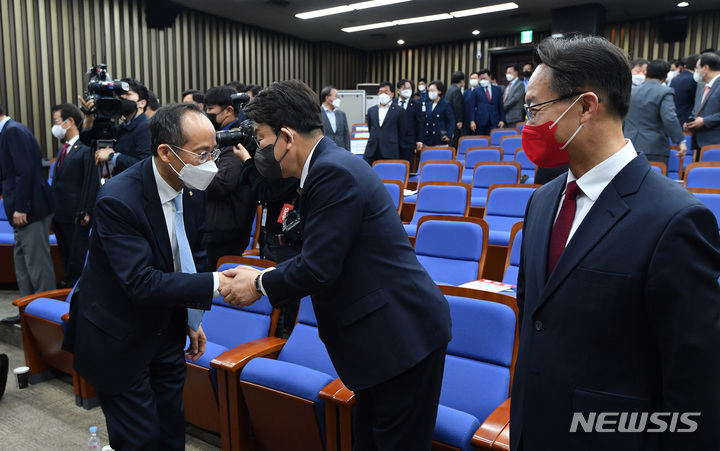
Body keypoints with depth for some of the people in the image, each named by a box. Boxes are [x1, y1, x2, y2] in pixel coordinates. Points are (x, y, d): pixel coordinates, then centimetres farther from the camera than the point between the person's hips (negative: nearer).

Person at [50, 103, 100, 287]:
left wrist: (86, 212, -21)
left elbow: (93, 184, -18)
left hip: (76, 216, -9)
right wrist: (54, 209, 12)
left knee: (78, 258, 3)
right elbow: (58, 181, 17)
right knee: (65, 257, 17)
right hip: (60, 213, 9)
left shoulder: (86, 149, -15)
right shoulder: (65, 149, 14)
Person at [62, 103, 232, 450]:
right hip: (119, 340, -6)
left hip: (166, 330, 6)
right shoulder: (117, 199, -27)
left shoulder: (192, 189, -6)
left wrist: (193, 320, 11)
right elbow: (142, 283, -31)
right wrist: (215, 284, -32)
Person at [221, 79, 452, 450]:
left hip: (402, 335, -10)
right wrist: (265, 275, 7)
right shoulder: (332, 164, 10)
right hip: (386, 332, 10)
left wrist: (260, 285, -6)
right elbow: (321, 255, 14)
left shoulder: (334, 173, -21)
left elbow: (319, 268, -22)